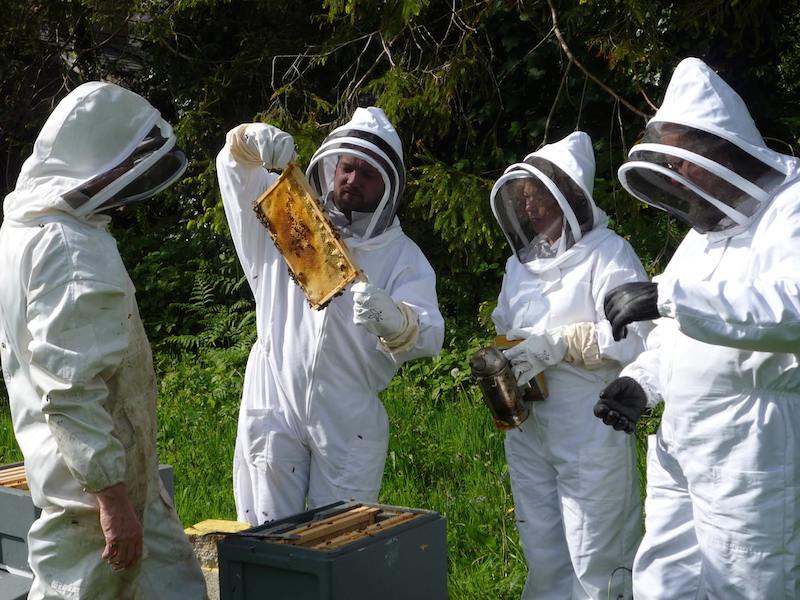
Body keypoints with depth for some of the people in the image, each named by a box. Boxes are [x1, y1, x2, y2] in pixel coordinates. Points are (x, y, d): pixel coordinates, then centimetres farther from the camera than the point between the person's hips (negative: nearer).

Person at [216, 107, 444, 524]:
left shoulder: (402, 256, 1)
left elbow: (429, 335, -14)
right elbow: (235, 168, 6)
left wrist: (396, 322, -39)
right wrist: (253, 140, -18)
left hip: (349, 420, -1)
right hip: (273, 404, 1)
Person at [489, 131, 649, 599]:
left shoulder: (606, 253, -9)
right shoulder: (522, 261, 14)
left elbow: (636, 336, -20)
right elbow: (507, 331, 23)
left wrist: (560, 344, -22)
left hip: (590, 432, -7)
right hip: (527, 428, 7)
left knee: (595, 559, 0)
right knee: (543, 555, 16)